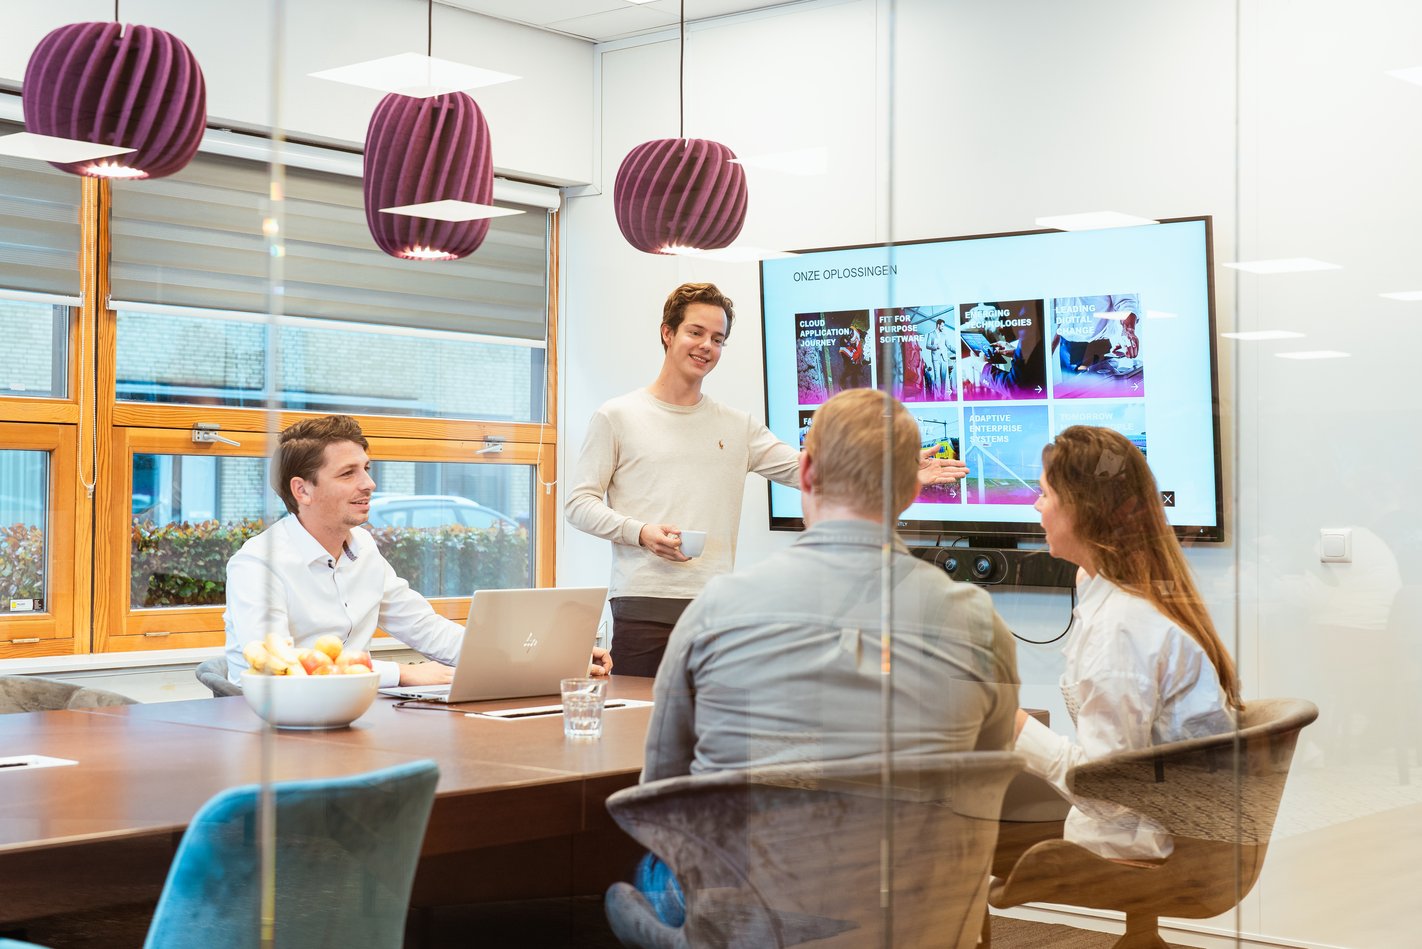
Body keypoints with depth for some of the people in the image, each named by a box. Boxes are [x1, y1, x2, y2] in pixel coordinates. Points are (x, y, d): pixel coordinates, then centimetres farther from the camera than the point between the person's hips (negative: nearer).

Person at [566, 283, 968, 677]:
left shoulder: (738, 427, 15)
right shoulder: (616, 418, 6)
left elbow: (804, 469, 7)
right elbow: (579, 502, 3)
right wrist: (640, 532, -14)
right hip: (643, 607, -3)